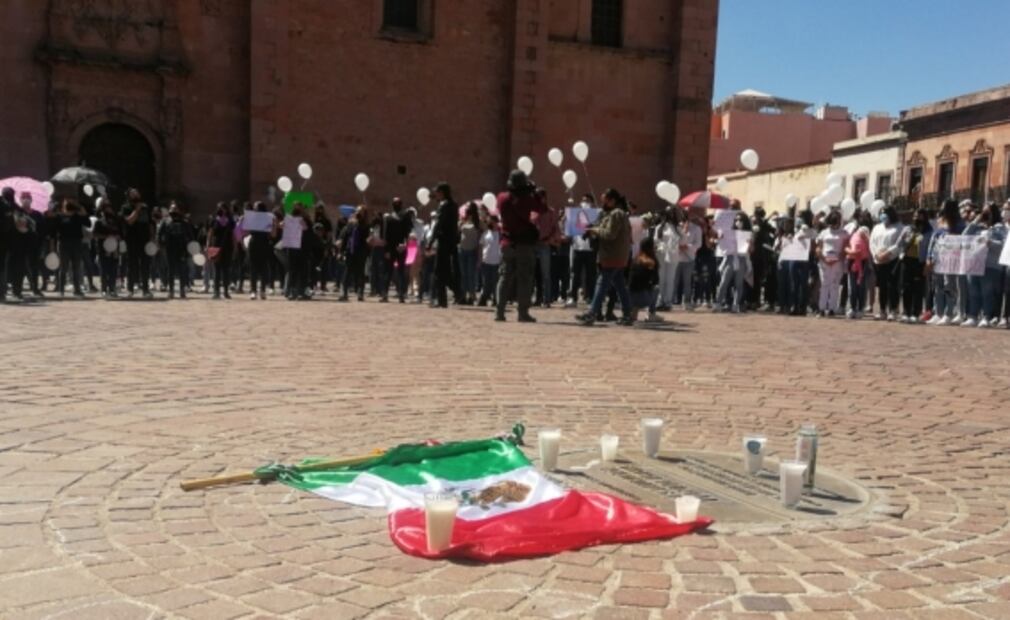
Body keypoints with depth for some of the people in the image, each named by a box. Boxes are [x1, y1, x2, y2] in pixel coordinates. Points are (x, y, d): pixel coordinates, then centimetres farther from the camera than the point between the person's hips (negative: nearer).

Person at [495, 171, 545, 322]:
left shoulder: (502, 198, 1)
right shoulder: (526, 199, -11)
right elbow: (543, 208, -2)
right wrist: (534, 191, 4)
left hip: (507, 243, 4)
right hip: (525, 244, -4)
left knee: (505, 277, 9)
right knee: (524, 279, 0)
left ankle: (500, 312, 6)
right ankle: (523, 313, -2)